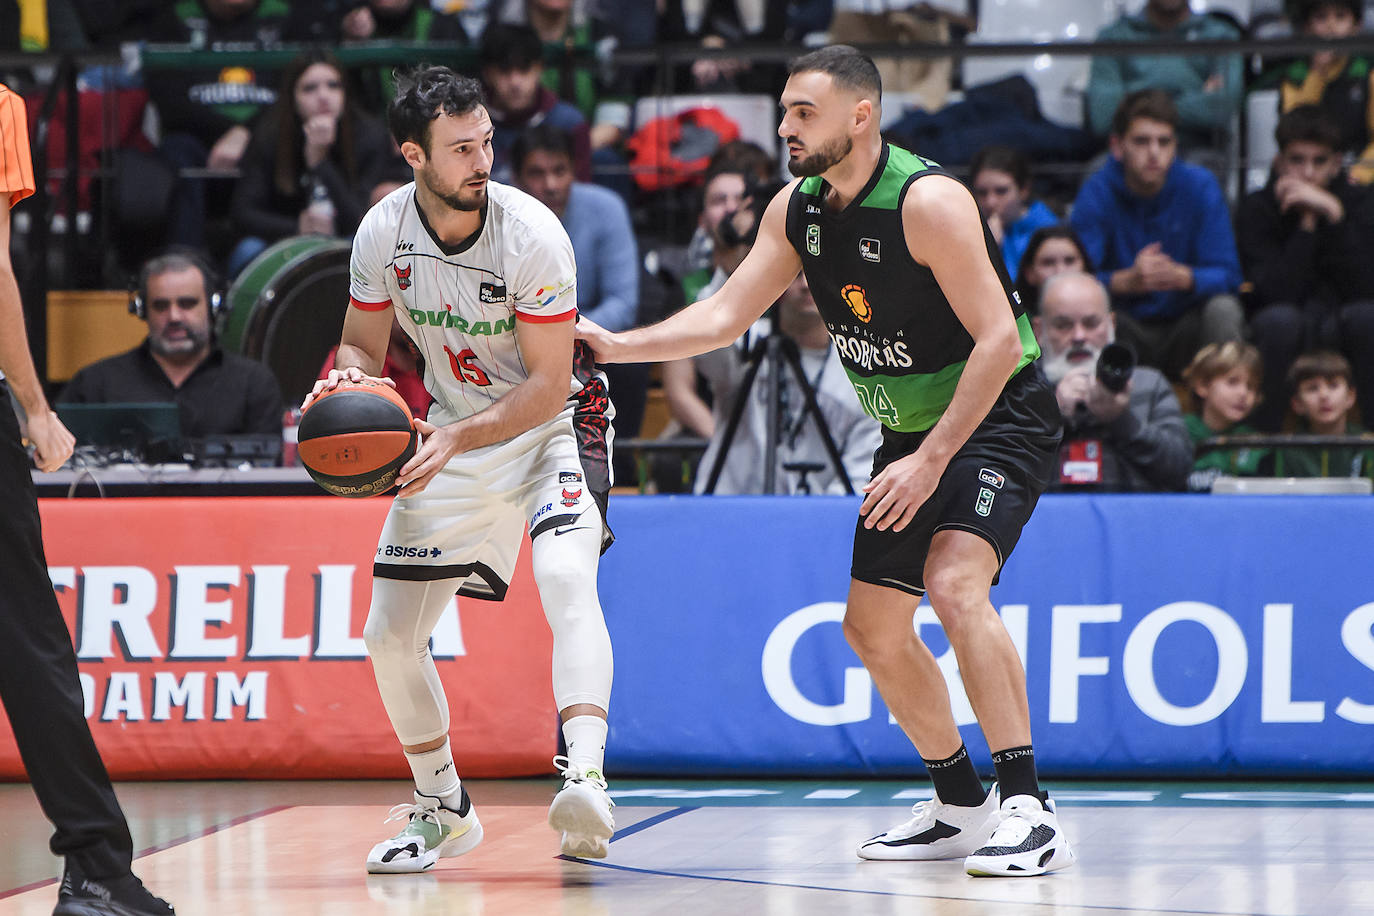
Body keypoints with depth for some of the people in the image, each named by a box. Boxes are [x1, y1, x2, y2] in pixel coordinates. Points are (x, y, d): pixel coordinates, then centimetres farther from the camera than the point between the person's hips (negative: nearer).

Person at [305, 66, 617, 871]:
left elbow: (548, 385, -22)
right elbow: (363, 345, 2)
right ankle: (443, 810, 24)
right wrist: (350, 379, -21)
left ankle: (585, 778, -45)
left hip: (551, 427, -5)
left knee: (568, 578, -33)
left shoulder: (532, 233, -24)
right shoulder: (383, 232, -12)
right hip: (450, 437, 5)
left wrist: (458, 438, -34)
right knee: (390, 637, 4)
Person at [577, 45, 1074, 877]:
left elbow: (999, 339, -26)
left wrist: (931, 459, -28)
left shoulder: (928, 201, -24)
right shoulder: (798, 209, 0)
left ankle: (1028, 809, -28)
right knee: (873, 627, 9)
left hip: (1000, 419, -9)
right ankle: (961, 808, 25)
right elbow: (726, 315, 5)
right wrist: (615, 346, -8)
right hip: (914, 432, 9)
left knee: (955, 583, -29)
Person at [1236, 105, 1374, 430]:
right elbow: (1276, 293, -19)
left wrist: (1334, 214, -23)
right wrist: (1307, 222, -20)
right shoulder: (1256, 208, -5)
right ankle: (1266, 433, -24)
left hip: (1343, 331, 1)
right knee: (1279, 319, -35)